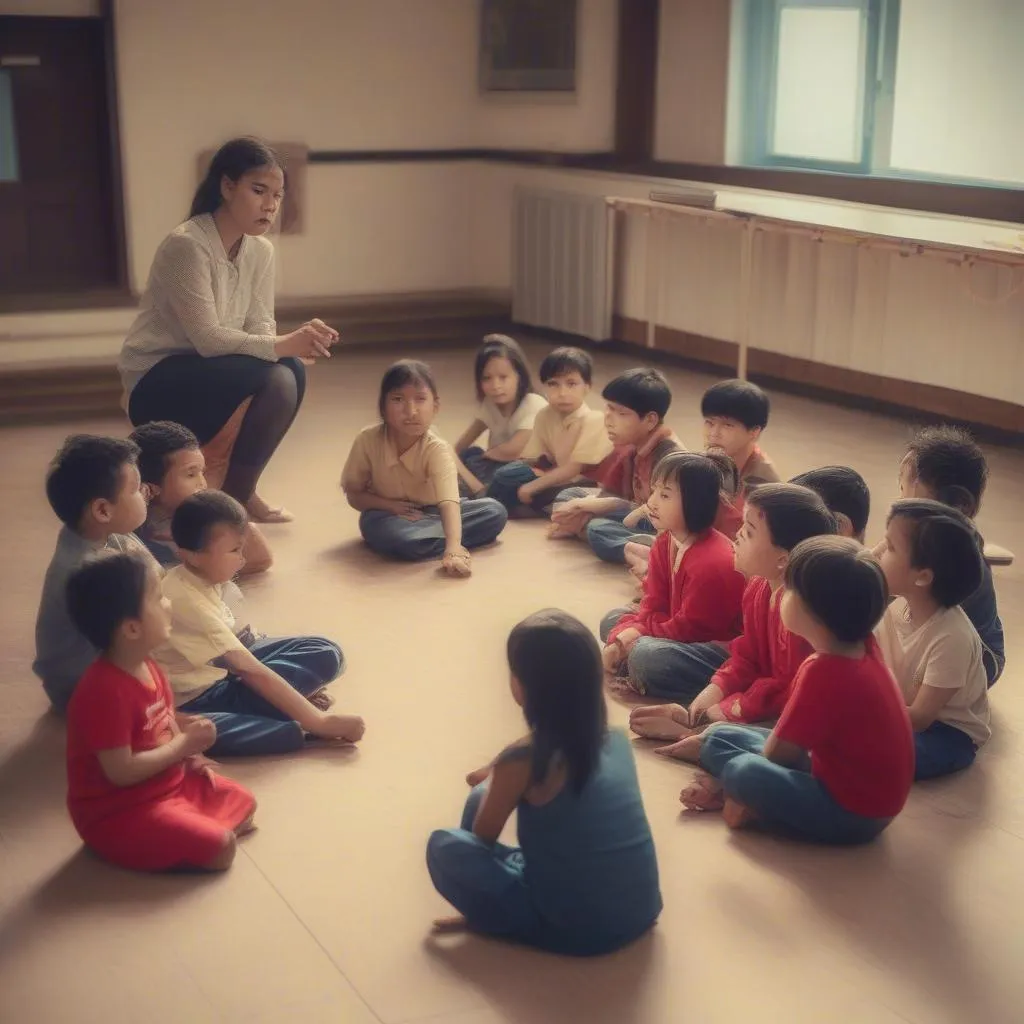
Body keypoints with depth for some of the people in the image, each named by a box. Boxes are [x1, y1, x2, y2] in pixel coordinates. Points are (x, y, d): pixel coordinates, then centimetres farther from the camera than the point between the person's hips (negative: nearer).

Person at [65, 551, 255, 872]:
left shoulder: (146, 666, 2)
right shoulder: (105, 691, -29)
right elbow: (121, 771, -28)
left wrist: (189, 754, -4)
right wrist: (184, 745, -19)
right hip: (119, 813, -10)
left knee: (242, 804, 12)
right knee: (220, 847, -19)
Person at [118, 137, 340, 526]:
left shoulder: (260, 250, 1)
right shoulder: (186, 245, -22)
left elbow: (260, 329, -4)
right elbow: (207, 338, -26)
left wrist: (301, 340, -25)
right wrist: (283, 346, -32)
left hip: (210, 377, 7)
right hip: (156, 385, -7)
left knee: (290, 373, -19)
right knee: (269, 375, -27)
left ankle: (239, 491, -4)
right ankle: (235, 496, -12)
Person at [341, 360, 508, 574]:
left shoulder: (438, 450, -26)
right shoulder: (367, 440, -21)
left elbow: (449, 502, -40)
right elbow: (354, 494, -7)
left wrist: (453, 549, -57)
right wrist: (390, 505, -26)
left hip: (429, 513, 1)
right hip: (387, 515, -1)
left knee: (496, 512, -19)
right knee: (398, 537, -38)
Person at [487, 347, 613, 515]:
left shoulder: (593, 421, -18)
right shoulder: (545, 416, 1)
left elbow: (576, 467, -22)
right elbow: (531, 458, 3)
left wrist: (532, 487, -21)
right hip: (557, 480, 5)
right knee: (509, 474, -13)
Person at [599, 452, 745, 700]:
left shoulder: (710, 563, -27)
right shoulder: (664, 543, 3)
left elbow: (688, 628, -22)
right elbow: (653, 606, 3)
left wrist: (636, 632, -12)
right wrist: (621, 640, -14)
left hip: (722, 649, -11)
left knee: (647, 656, -34)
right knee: (612, 621, 10)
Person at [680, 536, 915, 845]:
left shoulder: (824, 672, -30)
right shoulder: (862, 646, -5)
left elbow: (778, 754, -20)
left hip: (853, 812, -10)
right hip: (844, 774, 10)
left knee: (745, 772, -37)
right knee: (718, 739, 13)